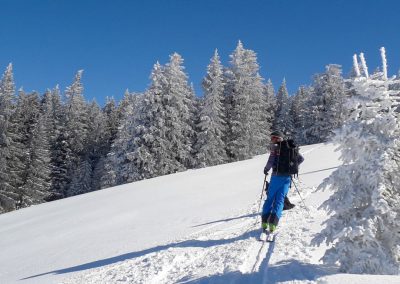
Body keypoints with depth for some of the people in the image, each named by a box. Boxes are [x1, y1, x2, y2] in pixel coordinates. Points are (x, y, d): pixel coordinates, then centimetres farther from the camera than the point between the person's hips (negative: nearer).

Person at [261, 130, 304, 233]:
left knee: (270, 198, 7)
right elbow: (301, 158, 15)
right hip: (287, 177, 4)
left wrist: (266, 169, 2)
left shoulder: (275, 147, -5)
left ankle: (264, 222, 4)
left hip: (277, 175, -4)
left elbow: (271, 161, -15)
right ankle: (273, 223, -6)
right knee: (280, 200, 5)